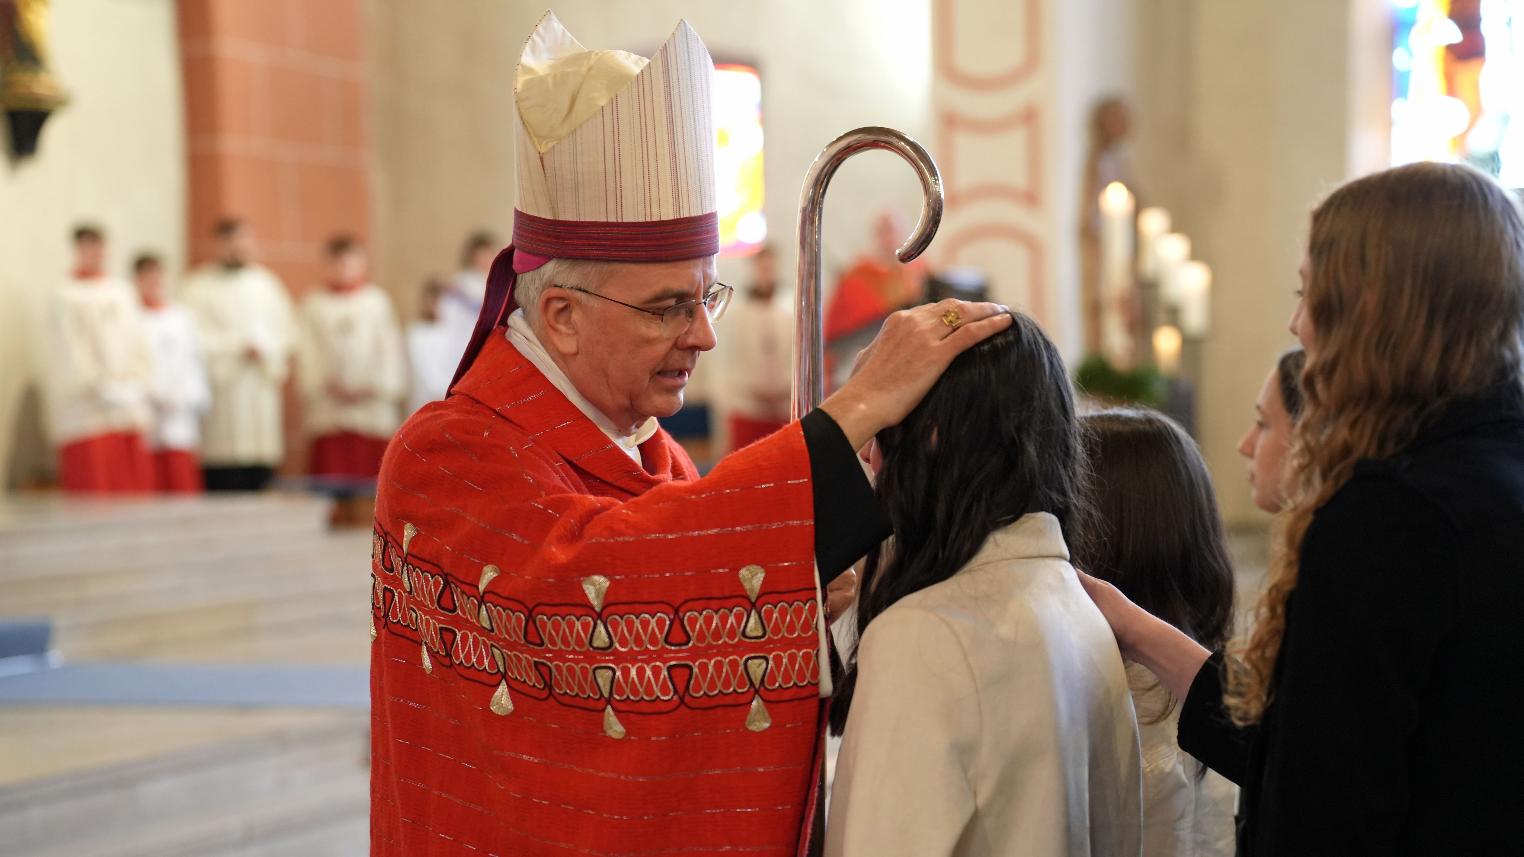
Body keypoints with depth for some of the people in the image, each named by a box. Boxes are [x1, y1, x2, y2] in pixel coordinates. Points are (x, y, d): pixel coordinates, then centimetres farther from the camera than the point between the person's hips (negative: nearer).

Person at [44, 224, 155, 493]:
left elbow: (139, 347, 12)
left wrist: (136, 386, -2)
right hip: (88, 418, -5)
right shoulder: (66, 298, 0)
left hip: (131, 417, 5)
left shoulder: (123, 292, 14)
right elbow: (71, 357, -5)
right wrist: (106, 390, -9)